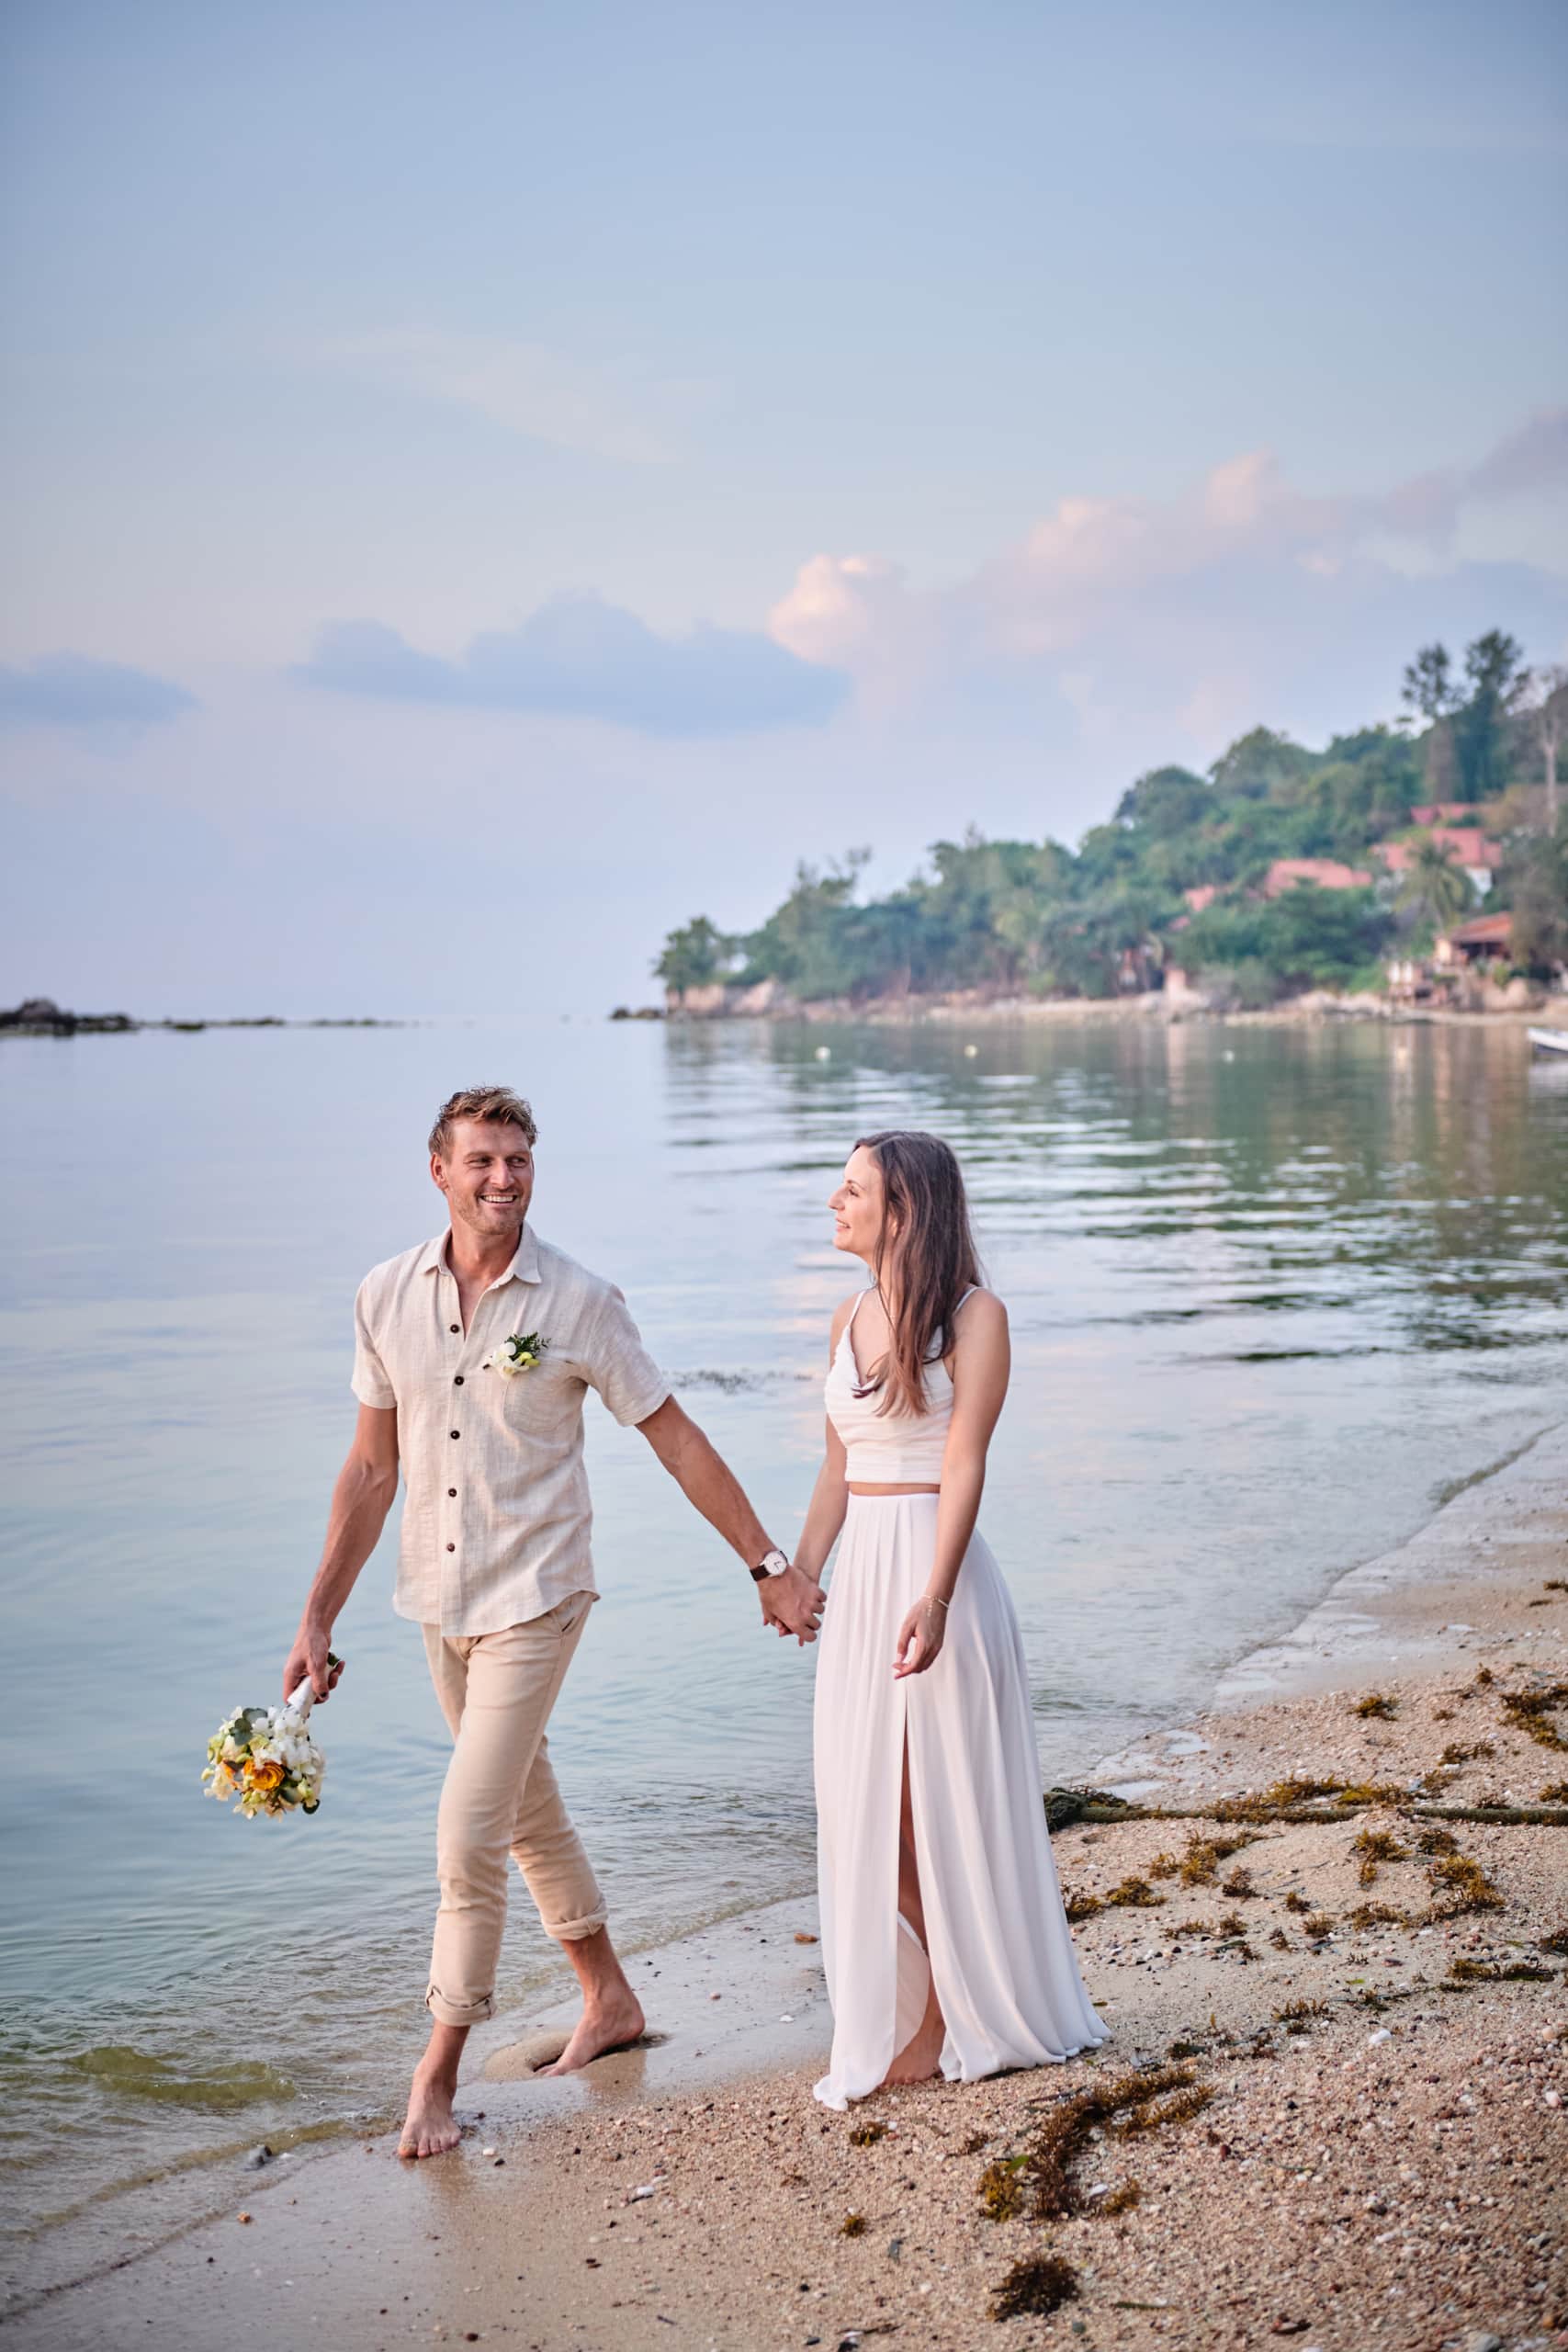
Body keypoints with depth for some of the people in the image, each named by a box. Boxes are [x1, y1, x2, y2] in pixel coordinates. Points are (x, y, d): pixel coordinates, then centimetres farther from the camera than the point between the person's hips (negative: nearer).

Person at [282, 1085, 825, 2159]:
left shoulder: (579, 1302, -12)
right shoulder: (388, 1296, -1)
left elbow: (678, 1440, -5)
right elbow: (372, 1471, 6)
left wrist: (770, 1565, -3)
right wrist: (318, 1618, 6)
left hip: (532, 1601, -5)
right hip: (439, 1600, 5)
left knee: (469, 1835, -8)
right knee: (526, 1805, 18)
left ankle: (438, 2071, 7)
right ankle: (609, 1999, 36)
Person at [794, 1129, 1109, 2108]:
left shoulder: (973, 1315, -8)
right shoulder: (851, 1321, 12)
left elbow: (964, 1464, -16)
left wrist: (934, 1597, -23)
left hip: (936, 1568, -7)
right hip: (861, 1576, 7)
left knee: (947, 1800, 2)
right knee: (869, 1804, 8)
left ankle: (971, 2016, 17)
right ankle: (915, 2011, 22)